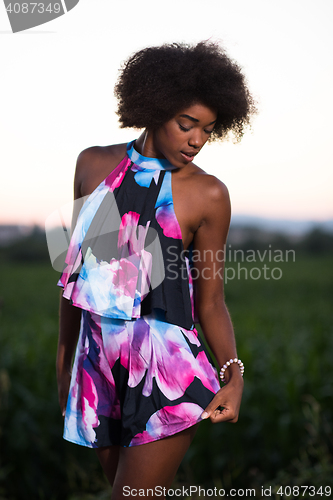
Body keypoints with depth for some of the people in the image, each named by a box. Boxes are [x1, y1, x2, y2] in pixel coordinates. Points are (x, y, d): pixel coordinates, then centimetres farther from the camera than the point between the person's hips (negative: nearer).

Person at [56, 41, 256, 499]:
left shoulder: (208, 195, -6)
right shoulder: (95, 165, 4)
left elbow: (211, 301, -1)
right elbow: (77, 264, 12)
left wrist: (233, 373, -16)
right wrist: (66, 353, 18)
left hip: (167, 374, -4)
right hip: (98, 365, 4)